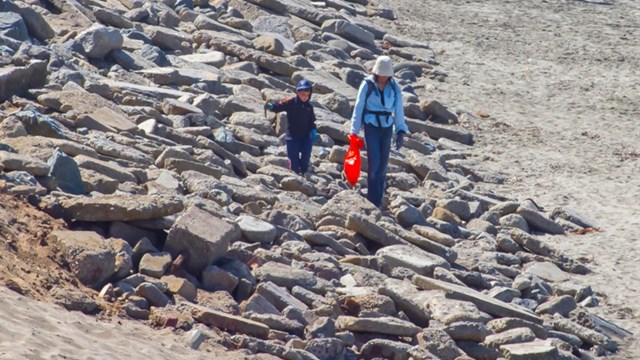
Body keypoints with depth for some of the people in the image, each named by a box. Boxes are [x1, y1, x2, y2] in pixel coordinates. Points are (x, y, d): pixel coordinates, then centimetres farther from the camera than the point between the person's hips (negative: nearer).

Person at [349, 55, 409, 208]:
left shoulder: (394, 88, 3)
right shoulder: (367, 85, -5)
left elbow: (399, 111, 5)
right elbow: (358, 108, -2)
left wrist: (401, 132, -3)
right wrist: (354, 131, -3)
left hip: (387, 128, 3)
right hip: (371, 127, -3)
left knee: (383, 165, 4)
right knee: (374, 163, -12)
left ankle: (377, 202, 12)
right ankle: (373, 203, -8)